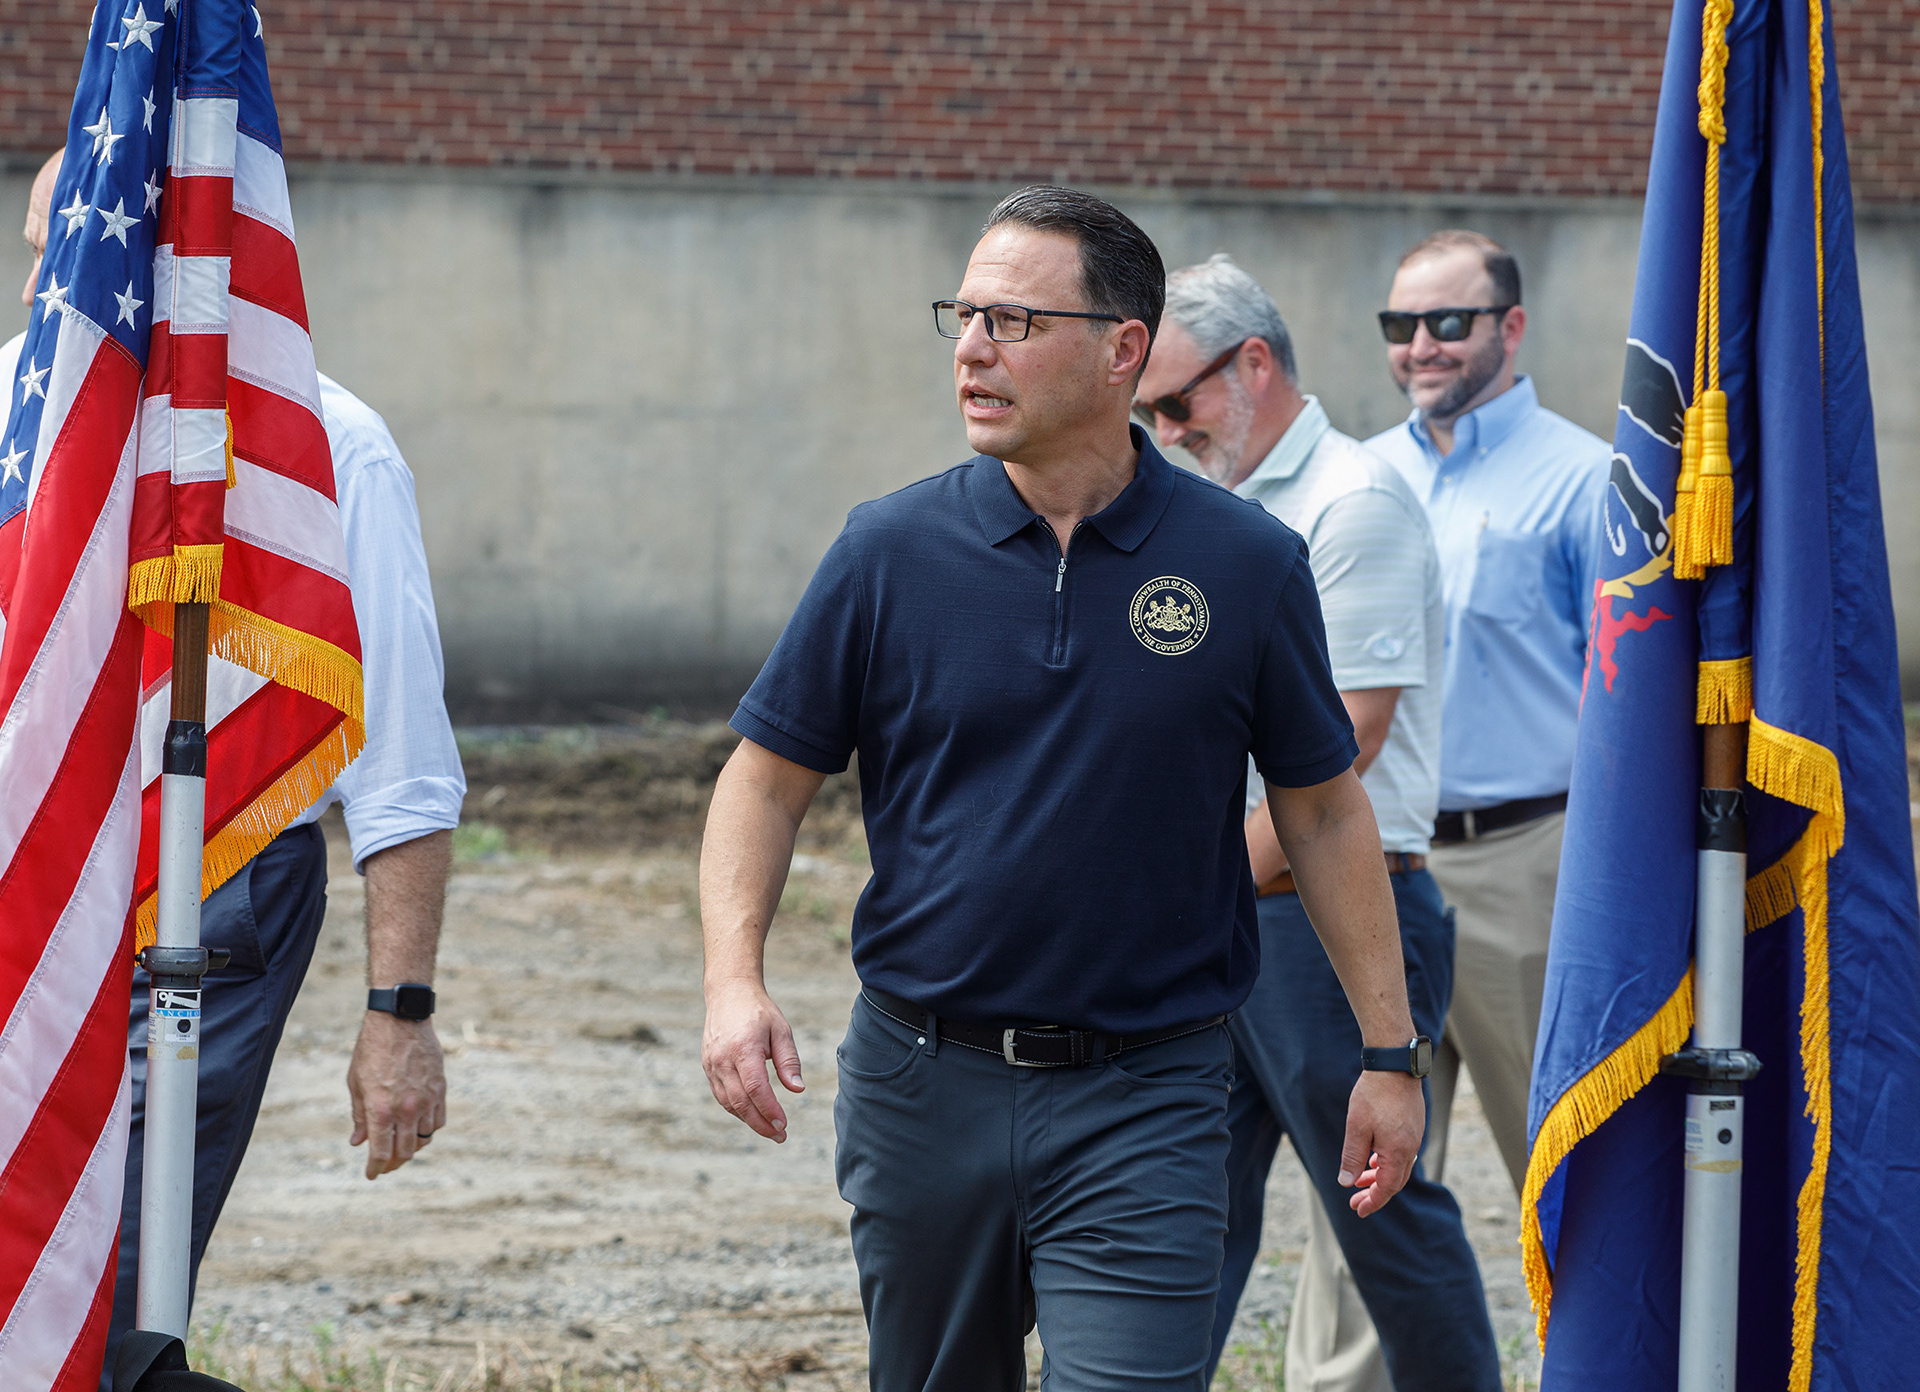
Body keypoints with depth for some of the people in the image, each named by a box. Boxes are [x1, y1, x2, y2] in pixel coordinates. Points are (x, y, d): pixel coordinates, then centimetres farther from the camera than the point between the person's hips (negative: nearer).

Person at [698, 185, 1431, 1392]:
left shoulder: (1248, 565, -2)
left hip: (1141, 1107, -2)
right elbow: (768, 780, 5)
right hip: (922, 1086, 2)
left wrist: (1391, 1052, 5)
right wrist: (737, 980, -11)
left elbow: (1326, 811, 6)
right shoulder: (890, 552, 0)